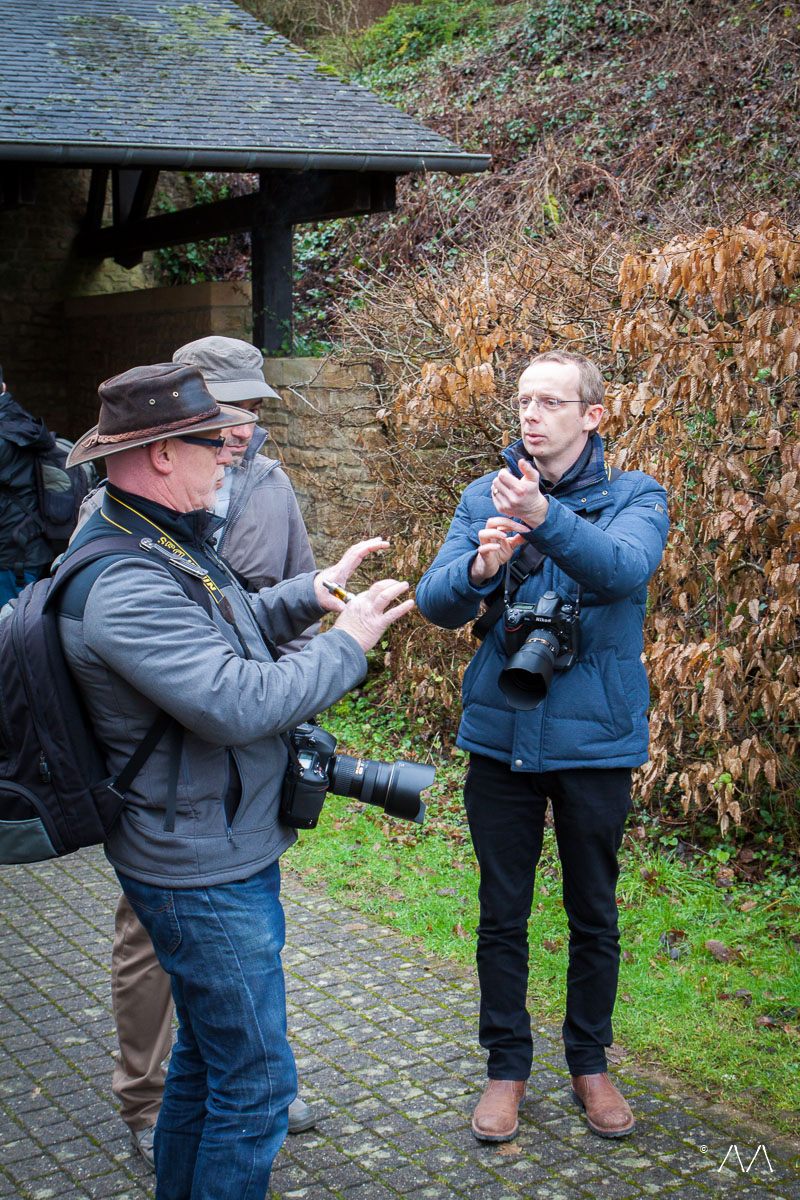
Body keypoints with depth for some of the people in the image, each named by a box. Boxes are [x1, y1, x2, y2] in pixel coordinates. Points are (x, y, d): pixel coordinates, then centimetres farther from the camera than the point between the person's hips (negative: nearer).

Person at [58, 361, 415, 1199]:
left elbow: (216, 631, 23)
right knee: (254, 1080, 1)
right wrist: (348, 642, -20)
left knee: (207, 1055, 24)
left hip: (220, 853, 11)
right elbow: (241, 703, -33)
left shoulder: (160, 540, 6)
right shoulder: (123, 586, -27)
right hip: (204, 875, -11)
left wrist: (311, 594, 8)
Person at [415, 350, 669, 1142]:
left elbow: (625, 568, -27)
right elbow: (435, 601, -7)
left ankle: (589, 1062, 33)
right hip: (500, 737, 2)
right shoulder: (485, 498, 2)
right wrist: (478, 569, -30)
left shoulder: (635, 498, -5)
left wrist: (544, 519, -45)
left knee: (593, 915, 13)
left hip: (595, 741, -1)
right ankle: (506, 1066, 28)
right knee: (501, 916, 11)